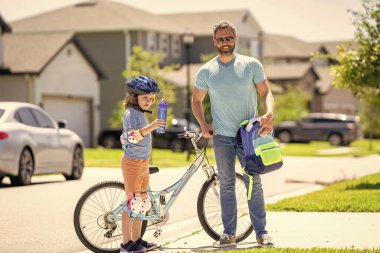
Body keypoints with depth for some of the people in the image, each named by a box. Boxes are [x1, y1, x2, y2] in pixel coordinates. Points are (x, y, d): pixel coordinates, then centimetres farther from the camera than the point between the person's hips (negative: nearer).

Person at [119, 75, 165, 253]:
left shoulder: (140, 114, 17)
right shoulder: (131, 113, -13)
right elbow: (131, 136, -27)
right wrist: (149, 127, -38)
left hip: (143, 163, 10)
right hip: (133, 162, -10)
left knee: (141, 203, 12)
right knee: (132, 203, -9)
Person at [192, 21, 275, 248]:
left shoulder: (251, 65, -2)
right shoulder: (206, 71, 3)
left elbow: (266, 93, -1)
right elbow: (196, 100, 15)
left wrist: (270, 114, -21)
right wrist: (203, 125, 0)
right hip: (221, 136, 2)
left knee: (254, 183, 0)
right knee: (226, 185, 6)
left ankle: (262, 232, 4)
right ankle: (229, 233, 11)